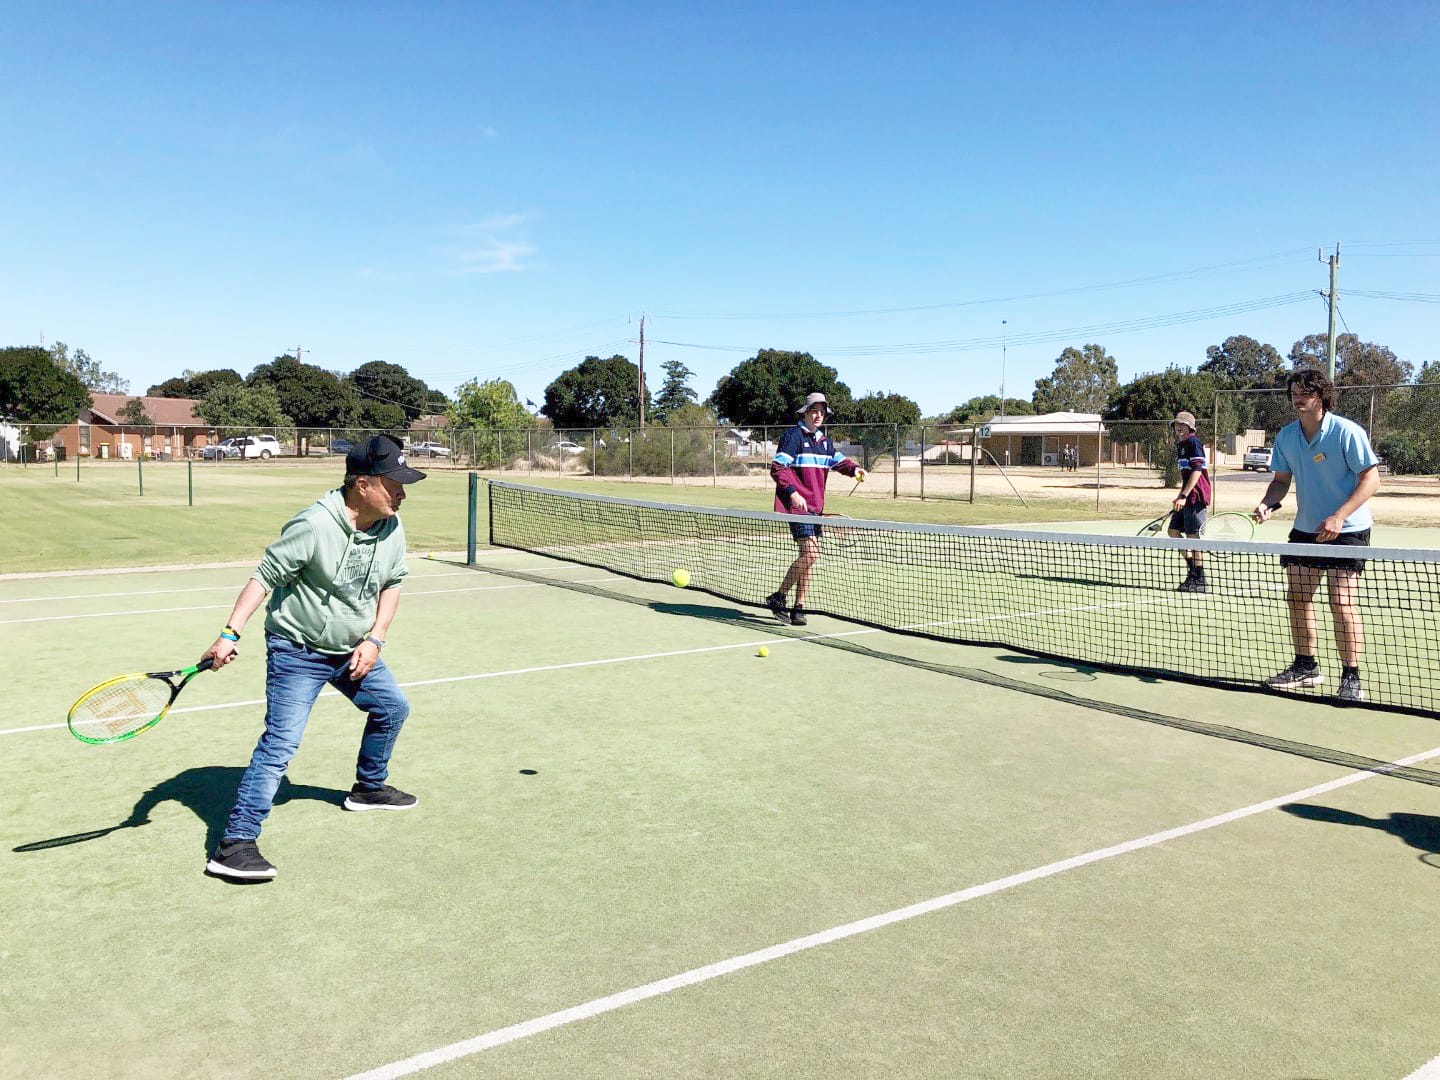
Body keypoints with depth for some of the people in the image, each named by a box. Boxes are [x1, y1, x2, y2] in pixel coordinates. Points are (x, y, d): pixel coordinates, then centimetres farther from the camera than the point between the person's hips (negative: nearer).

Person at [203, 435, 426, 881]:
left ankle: (369, 788, 42)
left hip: (354, 651, 8)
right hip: (297, 652, -8)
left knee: (392, 707, 20)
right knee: (280, 743, -15)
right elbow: (264, 577, -19)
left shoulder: (392, 528, -5)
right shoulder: (313, 526, -26)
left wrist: (374, 639, -3)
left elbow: (391, 585, 7)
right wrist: (230, 634, -26)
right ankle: (233, 846, -10)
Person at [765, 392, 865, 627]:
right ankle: (779, 597, -6)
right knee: (810, 553, -18)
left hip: (815, 506, 8)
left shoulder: (824, 441, 17)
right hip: (796, 504, -8)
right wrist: (792, 492, -22)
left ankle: (798, 607, 15)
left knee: (809, 557, 7)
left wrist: (853, 469, -6)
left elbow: (839, 461, 17)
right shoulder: (793, 436, -6)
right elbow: (777, 468, -11)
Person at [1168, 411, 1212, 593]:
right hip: (1187, 497, 10)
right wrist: (1180, 497, 27)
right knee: (1174, 531, 12)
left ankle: (1200, 581, 1)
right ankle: (1192, 570, 22)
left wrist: (1183, 496, -24)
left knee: (1193, 536, -5)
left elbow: (1197, 471, -19)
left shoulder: (1193, 442, -11)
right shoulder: (1181, 445, 17)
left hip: (1196, 496, -10)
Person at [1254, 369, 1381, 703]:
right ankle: (1305, 667, 24)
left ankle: (1351, 679, -1)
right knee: (1297, 597, 8)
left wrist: (1338, 517, -25)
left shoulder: (1347, 432, -14)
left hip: (1347, 529, -6)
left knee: (1341, 601, -12)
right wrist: (1268, 503, -9)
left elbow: (1371, 478, -15)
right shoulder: (1286, 436, 3)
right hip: (1305, 528, 6)